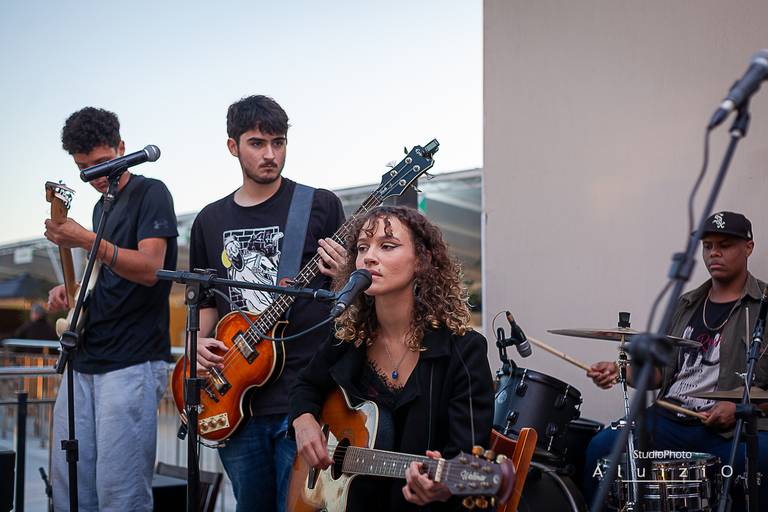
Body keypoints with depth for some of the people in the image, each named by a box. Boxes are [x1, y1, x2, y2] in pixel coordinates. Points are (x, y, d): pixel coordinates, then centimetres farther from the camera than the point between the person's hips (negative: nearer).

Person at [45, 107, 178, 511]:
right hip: (84, 362, 8)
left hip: (132, 363, -8)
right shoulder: (102, 206, 20)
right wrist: (70, 291, 8)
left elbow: (149, 269, -17)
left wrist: (88, 242, -29)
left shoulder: (151, 194, -4)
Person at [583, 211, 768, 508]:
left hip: (733, 427, -4)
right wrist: (621, 372, 4)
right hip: (670, 417, 5)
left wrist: (741, 406, -16)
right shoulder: (687, 305, 20)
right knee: (601, 447, -17)